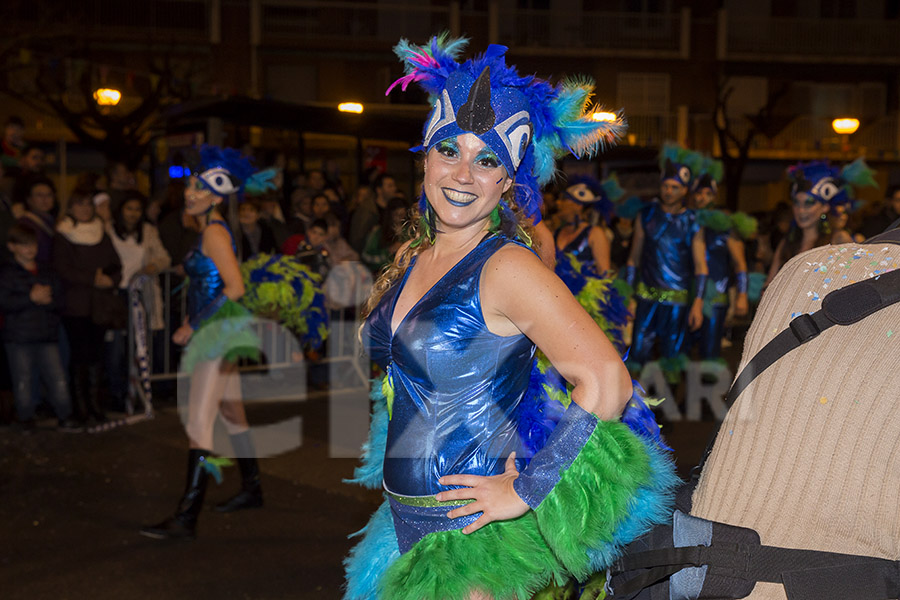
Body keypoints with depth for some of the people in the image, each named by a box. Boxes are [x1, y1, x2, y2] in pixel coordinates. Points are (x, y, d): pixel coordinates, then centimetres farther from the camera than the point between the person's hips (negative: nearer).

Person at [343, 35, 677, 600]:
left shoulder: (507, 268, -17)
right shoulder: (412, 258, 5)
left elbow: (608, 383, -23)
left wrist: (525, 491, -19)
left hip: (469, 533, -7)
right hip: (406, 524, 7)